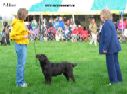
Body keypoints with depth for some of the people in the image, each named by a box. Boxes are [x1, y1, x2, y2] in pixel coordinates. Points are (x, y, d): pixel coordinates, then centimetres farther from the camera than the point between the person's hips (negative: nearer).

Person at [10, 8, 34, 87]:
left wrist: (27, 32, 8)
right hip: (20, 45, -10)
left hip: (24, 45, 10)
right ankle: (19, 82, 5)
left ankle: (21, 81, 24)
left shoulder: (21, 22, 8)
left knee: (22, 63, 15)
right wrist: (23, 37, -18)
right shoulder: (17, 24, -19)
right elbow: (12, 36, -19)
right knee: (21, 64, -3)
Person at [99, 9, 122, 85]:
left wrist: (105, 48, -19)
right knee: (115, 63, 17)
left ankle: (114, 80, 6)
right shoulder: (111, 23, 11)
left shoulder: (106, 24, -19)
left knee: (111, 64, 0)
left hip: (110, 47, -10)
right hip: (115, 47, 10)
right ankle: (119, 78, 26)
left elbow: (107, 37, -23)